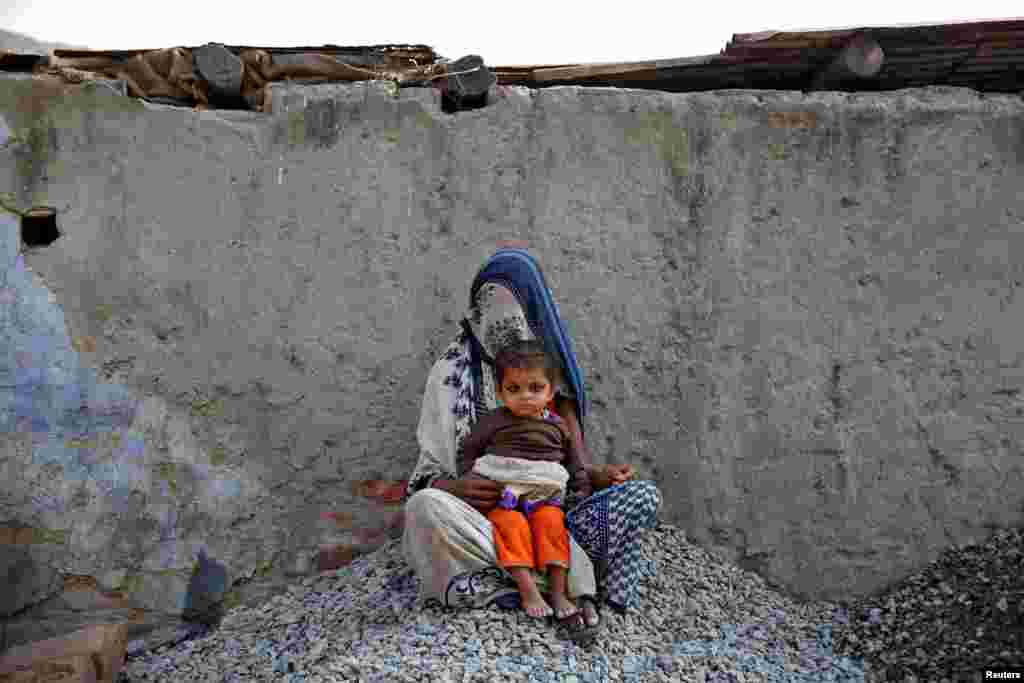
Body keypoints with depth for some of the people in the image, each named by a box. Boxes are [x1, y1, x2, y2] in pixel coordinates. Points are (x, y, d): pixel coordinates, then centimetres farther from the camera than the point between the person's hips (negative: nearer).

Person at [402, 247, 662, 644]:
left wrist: (595, 474, -15)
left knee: (645, 496, -17)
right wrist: (450, 487, -24)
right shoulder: (452, 371, -1)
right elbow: (429, 469, -1)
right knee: (422, 509, -35)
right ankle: (573, 578, -28)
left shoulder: (550, 367, 7)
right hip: (482, 517, -1)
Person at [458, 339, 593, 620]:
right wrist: (468, 477, 0)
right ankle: (527, 589, -29)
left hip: (545, 492, 2)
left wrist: (583, 490, 14)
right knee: (511, 524, -29)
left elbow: (574, 462, 23)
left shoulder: (557, 426, 13)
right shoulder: (494, 421, 6)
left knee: (552, 522, -25)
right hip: (501, 491, -1)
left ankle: (558, 592, -24)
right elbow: (469, 450, 13)